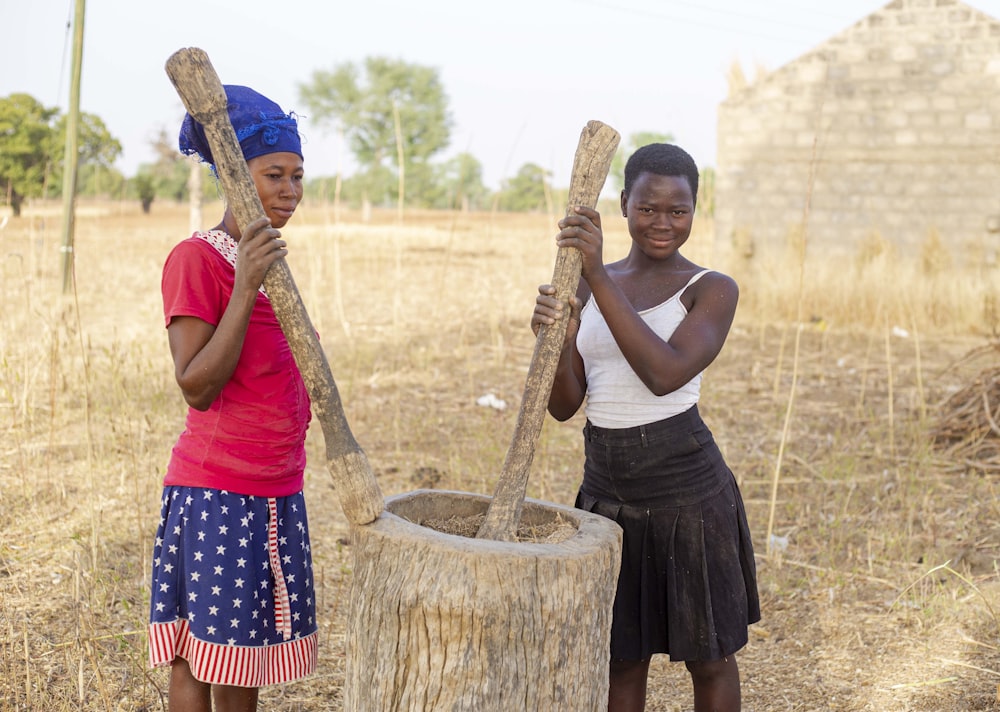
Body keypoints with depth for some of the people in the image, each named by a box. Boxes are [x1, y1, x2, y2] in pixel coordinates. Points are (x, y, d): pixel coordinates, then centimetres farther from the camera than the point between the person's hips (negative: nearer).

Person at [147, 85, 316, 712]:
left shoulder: (269, 260, 13)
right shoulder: (195, 258, -12)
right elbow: (196, 386, -20)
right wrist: (246, 287, -25)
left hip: (276, 491, 8)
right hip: (215, 493, -7)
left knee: (247, 660, 13)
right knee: (201, 660, 0)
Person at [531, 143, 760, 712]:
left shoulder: (711, 291, -7)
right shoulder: (587, 287, 5)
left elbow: (665, 374, -25)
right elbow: (565, 405, 2)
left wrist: (600, 275, -28)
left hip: (686, 491, -4)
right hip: (606, 490, 4)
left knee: (708, 657, 11)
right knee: (623, 657, 15)